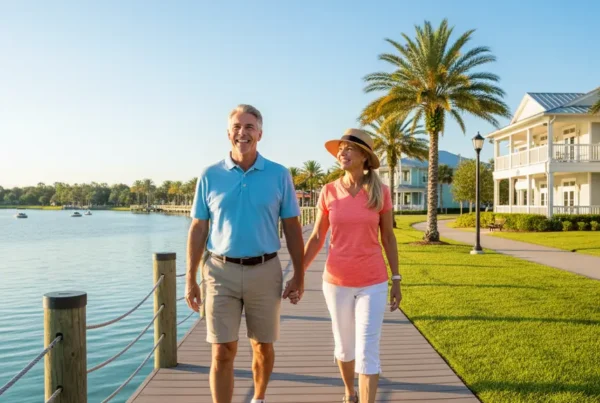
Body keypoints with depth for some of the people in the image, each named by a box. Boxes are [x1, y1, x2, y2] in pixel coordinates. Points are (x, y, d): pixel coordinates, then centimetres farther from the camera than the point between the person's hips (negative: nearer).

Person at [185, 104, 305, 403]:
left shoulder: (279, 175, 0)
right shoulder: (210, 176, 1)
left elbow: (292, 228, 3)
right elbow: (198, 229, 3)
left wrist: (299, 275, 1)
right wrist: (190, 279, 1)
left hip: (265, 271, 1)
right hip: (221, 272, 0)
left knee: (263, 346, 16)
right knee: (222, 352, 0)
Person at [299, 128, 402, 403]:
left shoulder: (380, 191, -6)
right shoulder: (328, 192, -4)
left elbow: (388, 237, 2)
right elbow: (316, 238, 2)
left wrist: (396, 281, 3)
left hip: (372, 283, -1)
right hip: (337, 282, 2)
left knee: (367, 352, -5)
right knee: (344, 347, 16)